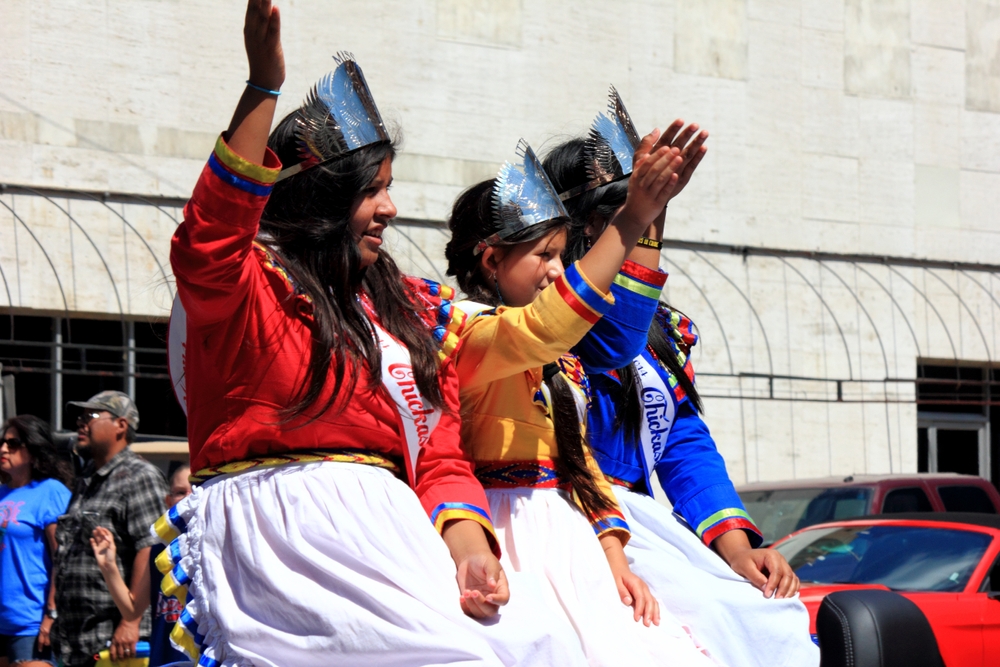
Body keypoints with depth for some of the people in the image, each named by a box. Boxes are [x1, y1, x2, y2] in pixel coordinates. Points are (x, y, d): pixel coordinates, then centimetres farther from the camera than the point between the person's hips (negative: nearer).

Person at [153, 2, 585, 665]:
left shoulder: (405, 310, 22)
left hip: (384, 525, 6)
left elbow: (441, 457, 16)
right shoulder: (247, 291, 3)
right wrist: (265, 86, -29)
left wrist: (469, 544, -5)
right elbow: (207, 247, -23)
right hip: (279, 531, -6)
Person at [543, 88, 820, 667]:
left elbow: (687, 449, 16)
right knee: (708, 616, -27)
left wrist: (734, 544, 0)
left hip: (646, 521, 7)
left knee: (777, 614, -12)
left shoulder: (662, 330, 21)